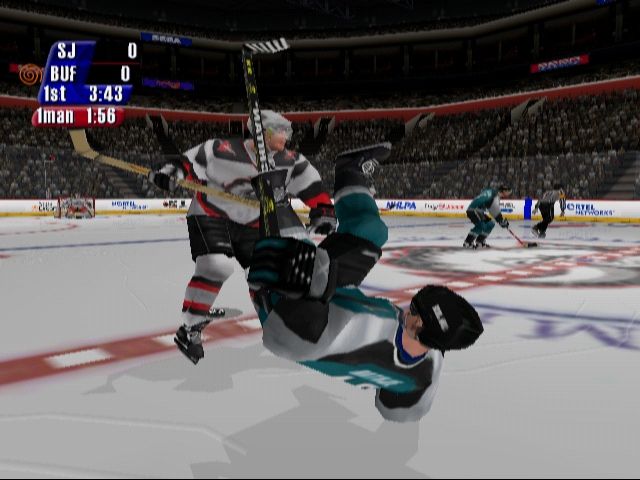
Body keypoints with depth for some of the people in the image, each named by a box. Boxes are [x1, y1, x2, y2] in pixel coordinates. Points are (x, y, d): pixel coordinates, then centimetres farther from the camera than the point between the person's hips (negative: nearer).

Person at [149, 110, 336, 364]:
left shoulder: (290, 161, -7)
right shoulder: (224, 151, -22)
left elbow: (310, 183, -2)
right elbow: (192, 159, -17)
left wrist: (323, 210, -11)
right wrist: (172, 171, -35)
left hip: (250, 224, 6)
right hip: (210, 216, -5)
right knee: (217, 266, -26)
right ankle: (190, 328, -13)